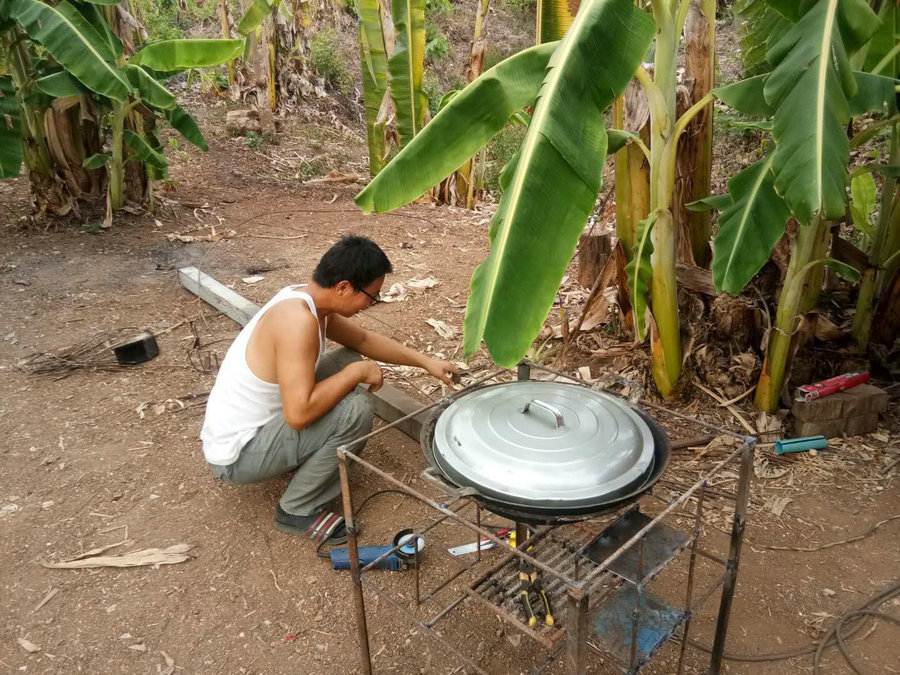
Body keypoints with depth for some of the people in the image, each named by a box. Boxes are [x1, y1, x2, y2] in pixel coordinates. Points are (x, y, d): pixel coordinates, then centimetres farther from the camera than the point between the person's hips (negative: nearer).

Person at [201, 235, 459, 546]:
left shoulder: (307, 299, -1)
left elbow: (364, 340, 14)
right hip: (236, 455, -9)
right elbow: (299, 413, -35)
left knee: (349, 362, 8)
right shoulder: (298, 319, -31)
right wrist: (356, 373, -22)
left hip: (255, 423, 9)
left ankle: (321, 464, 16)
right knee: (354, 412, -24)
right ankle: (297, 511, -4)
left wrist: (426, 361, 9)